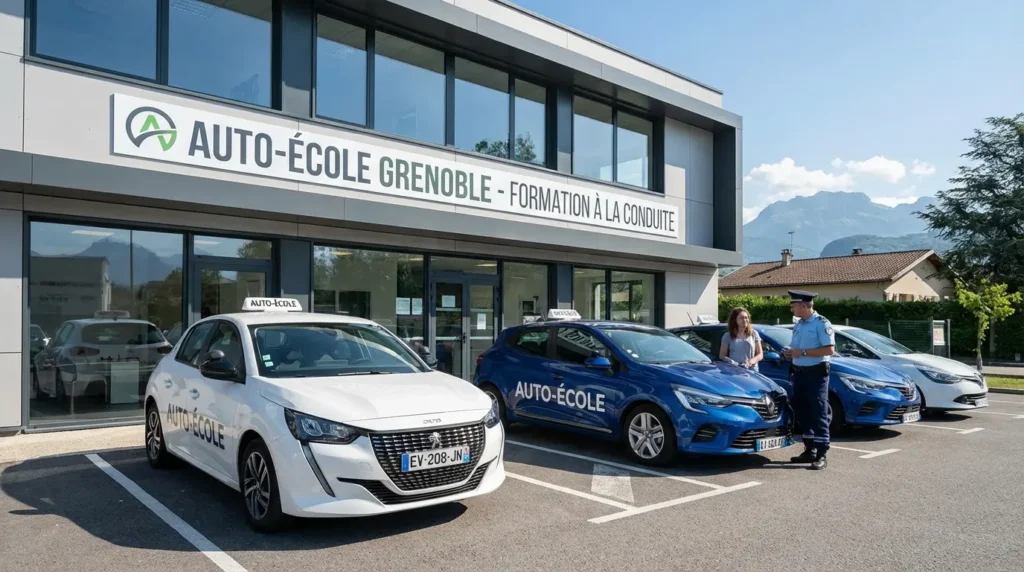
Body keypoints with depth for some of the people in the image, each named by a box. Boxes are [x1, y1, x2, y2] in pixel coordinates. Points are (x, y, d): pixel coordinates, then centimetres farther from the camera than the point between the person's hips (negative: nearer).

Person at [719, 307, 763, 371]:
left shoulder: (753, 334, 12)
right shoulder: (728, 336, 8)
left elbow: (760, 354, 10)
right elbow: (722, 356, 5)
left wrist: (751, 361, -9)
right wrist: (732, 362, -13)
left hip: (752, 370, 1)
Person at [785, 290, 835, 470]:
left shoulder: (821, 323, -10)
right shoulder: (798, 325, 14)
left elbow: (829, 349, -18)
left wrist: (803, 352, -21)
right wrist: (791, 353, 1)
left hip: (816, 373, -8)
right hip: (799, 373, 8)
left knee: (819, 414, -5)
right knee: (801, 412, 12)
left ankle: (821, 455, -1)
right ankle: (809, 450, 23)